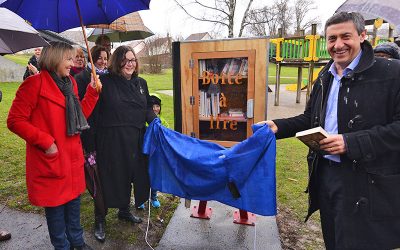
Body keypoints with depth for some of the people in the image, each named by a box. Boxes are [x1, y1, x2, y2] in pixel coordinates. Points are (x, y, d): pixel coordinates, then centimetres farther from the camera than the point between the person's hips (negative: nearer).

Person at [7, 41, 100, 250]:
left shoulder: (70, 83, 10)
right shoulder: (35, 83, -12)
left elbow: (80, 115, 12)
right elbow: (15, 120, -13)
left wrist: (92, 91, 4)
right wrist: (45, 141, -18)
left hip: (73, 158, 7)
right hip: (51, 159, -6)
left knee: (74, 201, 18)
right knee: (55, 205, 11)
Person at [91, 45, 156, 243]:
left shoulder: (141, 83, 9)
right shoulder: (105, 82, -9)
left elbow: (147, 108, 13)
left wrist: (155, 122, 0)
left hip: (135, 139, 6)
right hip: (111, 139, -5)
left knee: (129, 175, 18)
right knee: (108, 177, 6)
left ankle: (124, 210, 42)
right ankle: (99, 220, 27)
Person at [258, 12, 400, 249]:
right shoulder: (325, 79, 12)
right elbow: (310, 119, 17)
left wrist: (352, 142, -24)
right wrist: (278, 126, 2)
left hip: (367, 181, -6)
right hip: (324, 174, 7)